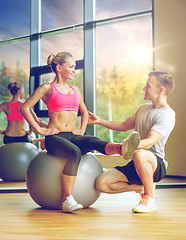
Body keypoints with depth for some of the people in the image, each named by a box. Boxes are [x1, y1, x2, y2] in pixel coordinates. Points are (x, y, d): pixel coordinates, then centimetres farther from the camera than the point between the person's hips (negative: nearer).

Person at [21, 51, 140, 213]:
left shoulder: (75, 90, 21)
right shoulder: (47, 88, 4)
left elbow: (84, 112, 36)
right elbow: (25, 108, 0)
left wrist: (82, 130, 19)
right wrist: (39, 130, -5)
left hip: (73, 136, 4)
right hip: (55, 137, -4)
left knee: (94, 141, -30)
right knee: (75, 153, -37)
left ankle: (122, 148, -61)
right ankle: (67, 200, -35)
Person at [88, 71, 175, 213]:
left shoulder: (167, 115, -13)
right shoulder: (144, 108, 16)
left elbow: (149, 142, -27)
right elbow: (124, 126, 31)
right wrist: (100, 121, 23)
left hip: (156, 164, -7)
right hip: (137, 164, 7)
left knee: (139, 154, -43)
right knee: (102, 183, -13)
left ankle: (149, 198, -20)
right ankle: (142, 187, 7)